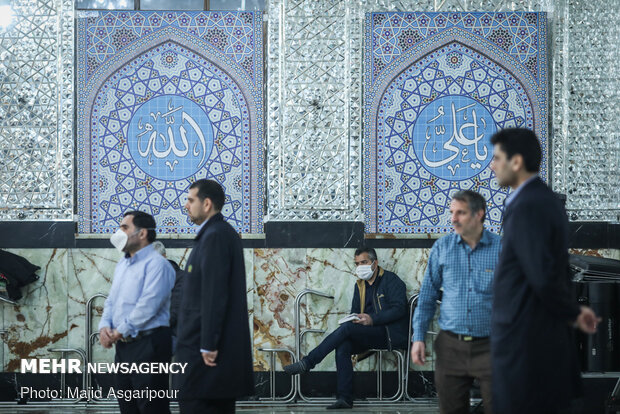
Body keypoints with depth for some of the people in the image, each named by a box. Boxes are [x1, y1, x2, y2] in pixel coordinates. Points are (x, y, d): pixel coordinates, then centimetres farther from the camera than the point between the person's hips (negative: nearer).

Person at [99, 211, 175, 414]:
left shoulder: (156, 264, -12)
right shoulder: (122, 264, 18)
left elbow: (148, 305, -20)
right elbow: (111, 301, 20)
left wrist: (120, 331, -14)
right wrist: (105, 327, 0)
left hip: (148, 344, -9)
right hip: (123, 345, 9)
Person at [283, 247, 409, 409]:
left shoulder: (391, 280, -3)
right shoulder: (360, 285, 20)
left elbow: (399, 309, -14)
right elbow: (355, 312, 21)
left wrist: (372, 319, -25)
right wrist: (353, 319, -5)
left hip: (390, 335, -7)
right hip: (371, 335, 7)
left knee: (347, 328, -26)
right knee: (342, 346, -24)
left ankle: (307, 362, -23)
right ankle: (345, 398, -28)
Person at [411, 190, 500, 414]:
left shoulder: (501, 248, -3)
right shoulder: (442, 247, 5)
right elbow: (427, 295, 10)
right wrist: (418, 337, 2)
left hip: (489, 345, -2)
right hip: (450, 345, 2)